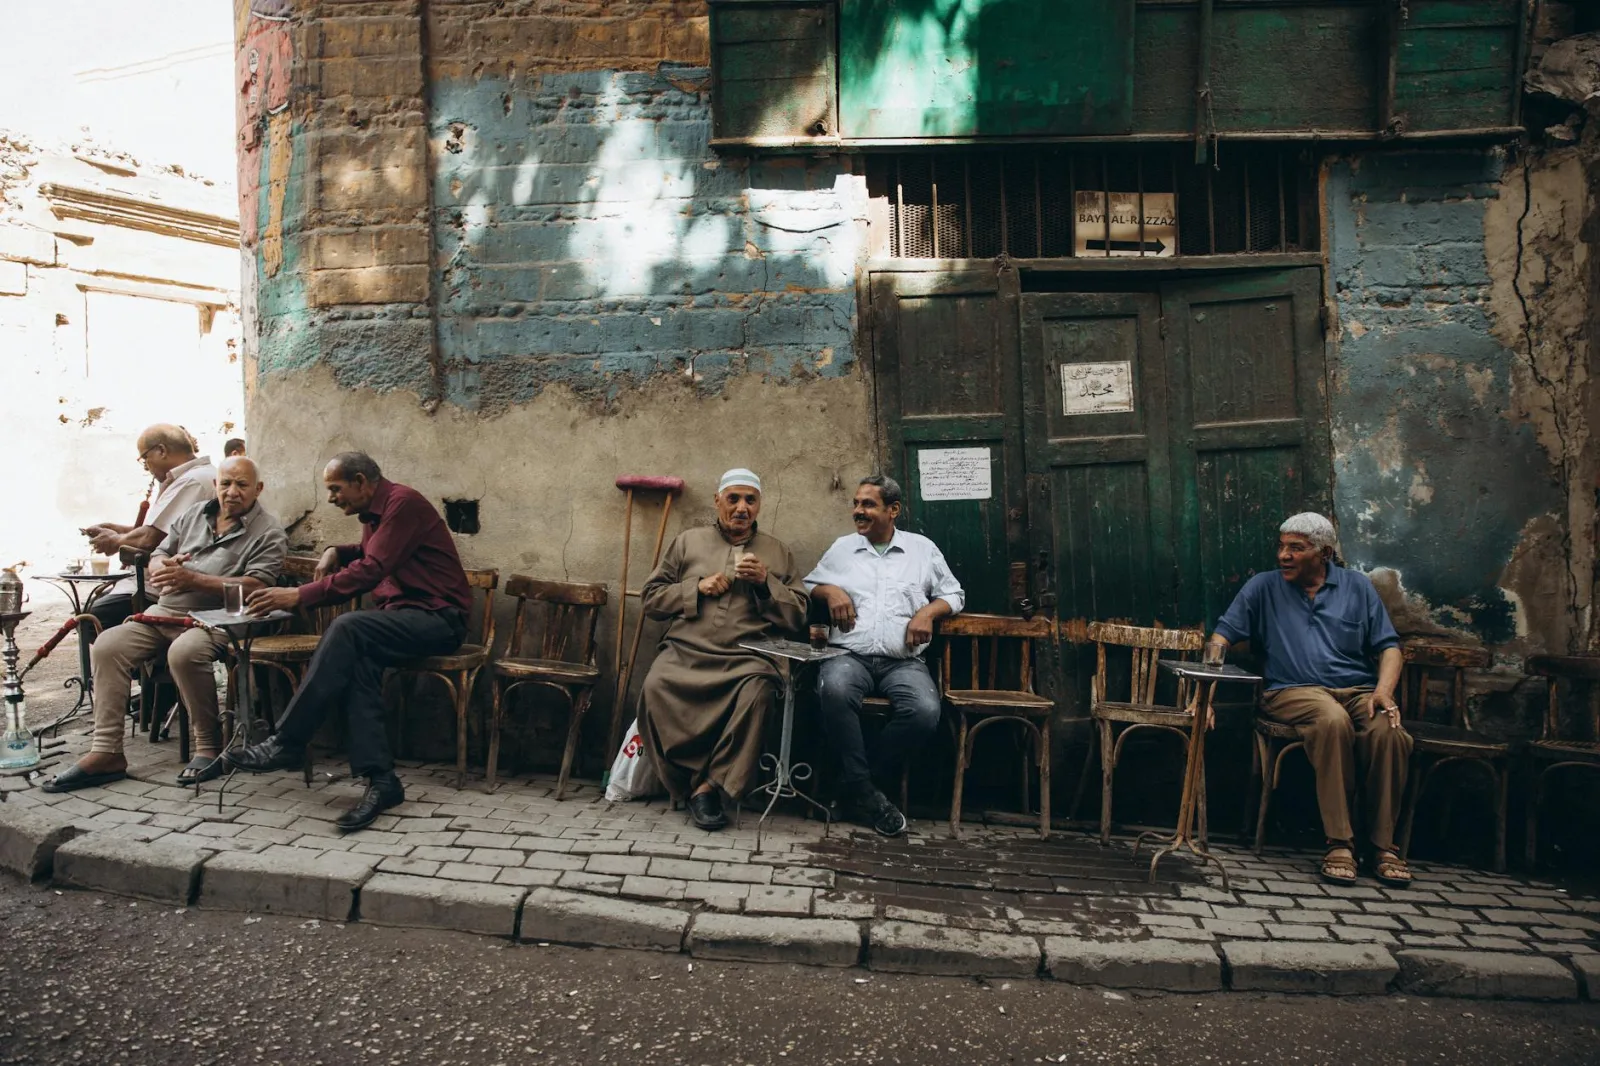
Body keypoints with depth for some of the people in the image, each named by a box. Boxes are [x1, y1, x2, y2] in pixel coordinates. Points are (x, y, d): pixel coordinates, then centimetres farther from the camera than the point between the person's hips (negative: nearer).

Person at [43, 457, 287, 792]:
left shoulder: (268, 532, -3)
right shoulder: (193, 515, 19)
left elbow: (255, 586, -15)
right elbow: (157, 556, 21)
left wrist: (192, 579, -21)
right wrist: (164, 566, -5)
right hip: (164, 613, 7)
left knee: (184, 652, -36)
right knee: (106, 646, -12)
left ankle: (208, 748, -19)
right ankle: (106, 753, -10)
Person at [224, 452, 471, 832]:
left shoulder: (403, 502, -12)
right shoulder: (374, 512, 17)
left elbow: (371, 570, -22)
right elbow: (368, 556, 39)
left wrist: (299, 595, -23)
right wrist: (337, 552, 16)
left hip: (437, 618, -8)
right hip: (400, 616, 8)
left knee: (348, 627, -30)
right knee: (358, 657, -24)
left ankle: (287, 742, -22)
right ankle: (380, 779, -30)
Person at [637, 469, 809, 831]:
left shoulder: (778, 553, 21)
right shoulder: (687, 542, 20)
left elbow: (797, 618, 15)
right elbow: (651, 599, 16)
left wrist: (766, 581, -1)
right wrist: (697, 588, 0)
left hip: (746, 657, 0)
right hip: (685, 651, 1)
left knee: (757, 690, -36)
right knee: (656, 686, -32)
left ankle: (708, 784, -22)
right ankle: (698, 783, -17)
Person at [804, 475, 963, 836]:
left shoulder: (923, 548, 15)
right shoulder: (842, 547, 18)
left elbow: (953, 593, 18)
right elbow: (809, 584, 22)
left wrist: (928, 612, -2)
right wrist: (830, 591, 0)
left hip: (903, 661, 0)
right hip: (851, 655, 0)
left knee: (925, 711, -32)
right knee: (835, 690, -37)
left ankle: (856, 786, -12)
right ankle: (863, 789, -21)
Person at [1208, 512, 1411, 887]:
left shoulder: (1357, 586, 15)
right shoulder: (1263, 587, 10)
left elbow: (1388, 646, 10)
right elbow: (1222, 637, 3)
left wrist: (1384, 689, -10)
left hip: (1359, 690, 2)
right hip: (1295, 691, -2)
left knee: (1388, 730, -32)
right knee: (1332, 719, -37)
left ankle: (1383, 844, -18)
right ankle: (1339, 842, -30)